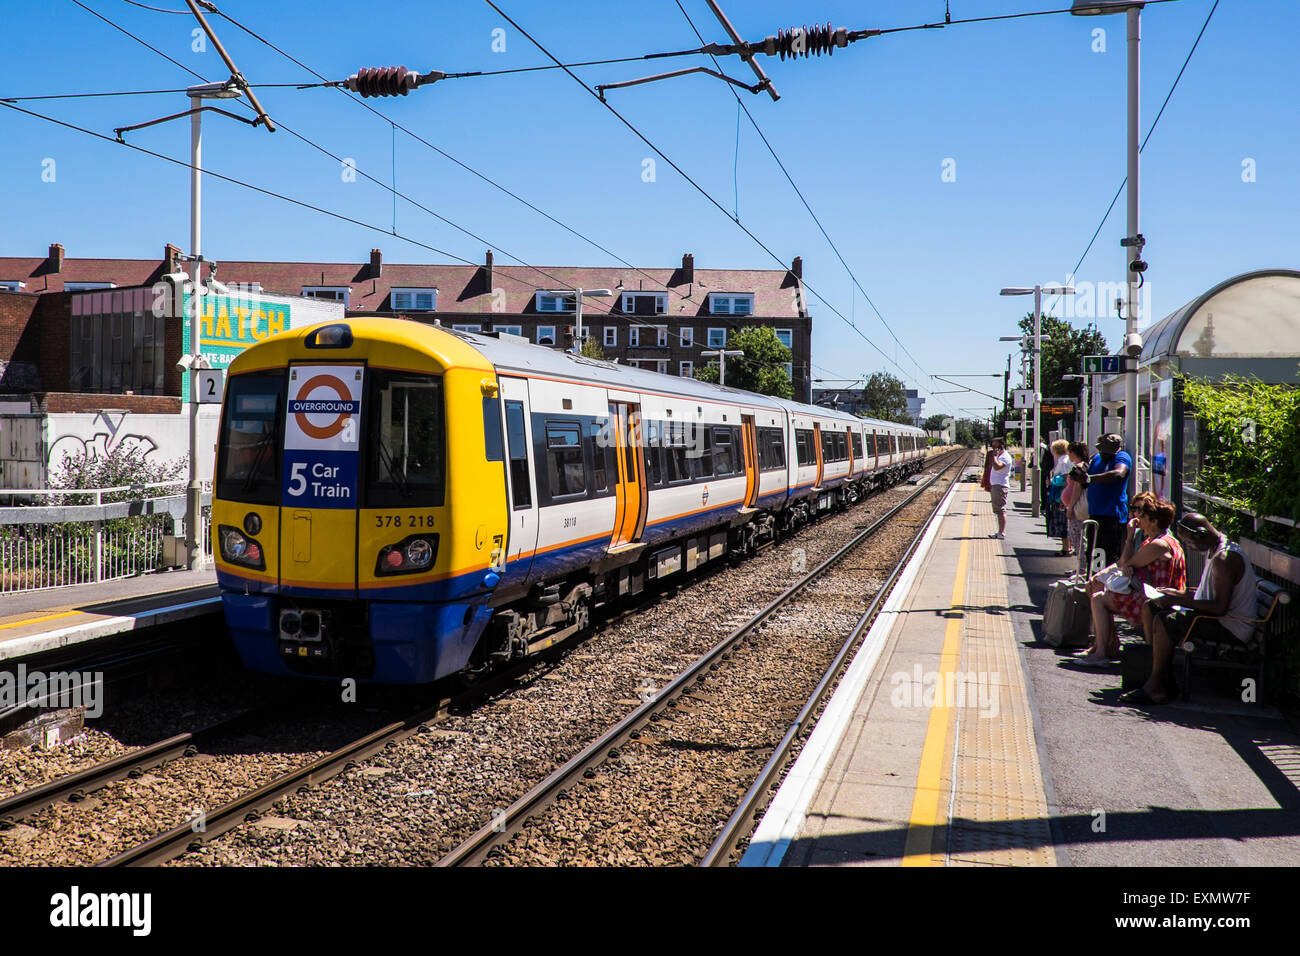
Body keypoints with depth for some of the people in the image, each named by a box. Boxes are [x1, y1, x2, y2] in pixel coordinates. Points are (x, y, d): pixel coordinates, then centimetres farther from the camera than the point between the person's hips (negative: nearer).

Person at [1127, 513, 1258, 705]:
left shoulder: (1224, 558, -22)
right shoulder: (1215, 550, 11)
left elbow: (1220, 608, -26)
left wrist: (1178, 600, -21)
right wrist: (1180, 593, 11)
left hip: (1230, 627, -11)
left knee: (1165, 621, -24)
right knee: (1152, 607, 8)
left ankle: (1156, 687, -17)